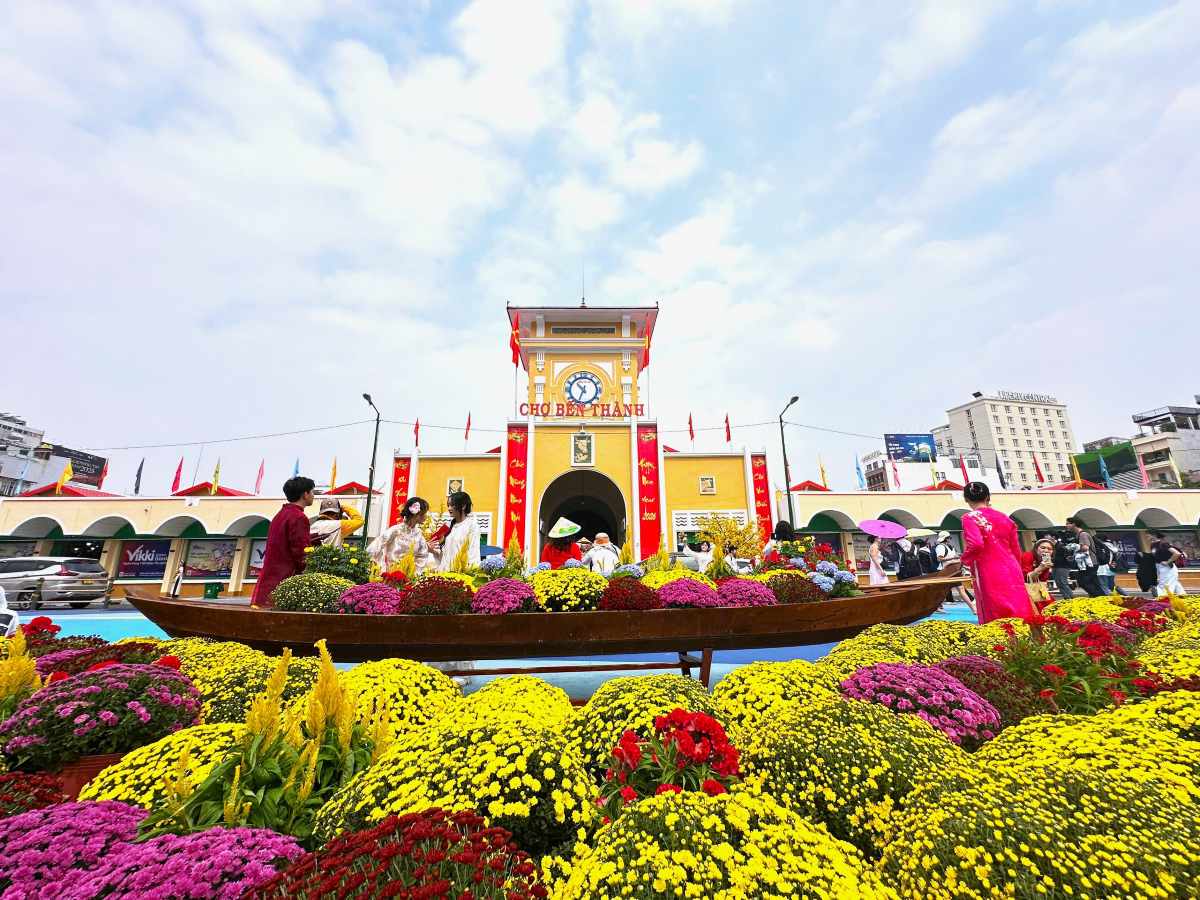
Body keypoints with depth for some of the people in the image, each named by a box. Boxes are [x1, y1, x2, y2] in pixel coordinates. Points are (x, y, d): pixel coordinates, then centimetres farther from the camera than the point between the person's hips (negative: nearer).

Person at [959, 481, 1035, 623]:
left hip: (990, 575, -6)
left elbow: (976, 544, -24)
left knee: (997, 619, 1)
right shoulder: (1004, 517, 9)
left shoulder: (970, 518, -10)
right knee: (1018, 610, 10)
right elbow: (1016, 550, 14)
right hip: (1011, 571, 6)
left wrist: (965, 559, -6)